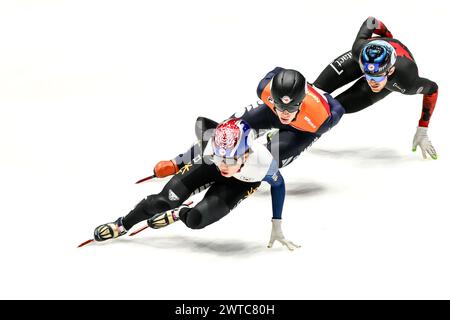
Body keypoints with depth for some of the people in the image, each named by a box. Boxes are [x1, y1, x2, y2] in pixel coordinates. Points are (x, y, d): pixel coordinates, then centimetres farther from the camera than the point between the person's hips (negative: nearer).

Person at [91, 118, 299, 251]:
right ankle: (122, 225, 18)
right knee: (163, 201, -9)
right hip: (210, 169, 1)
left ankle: (178, 214, 18)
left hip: (241, 182, -1)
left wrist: (276, 226, -13)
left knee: (195, 220, -19)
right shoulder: (212, 152, -40)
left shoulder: (264, 162, -43)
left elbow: (278, 185, -18)